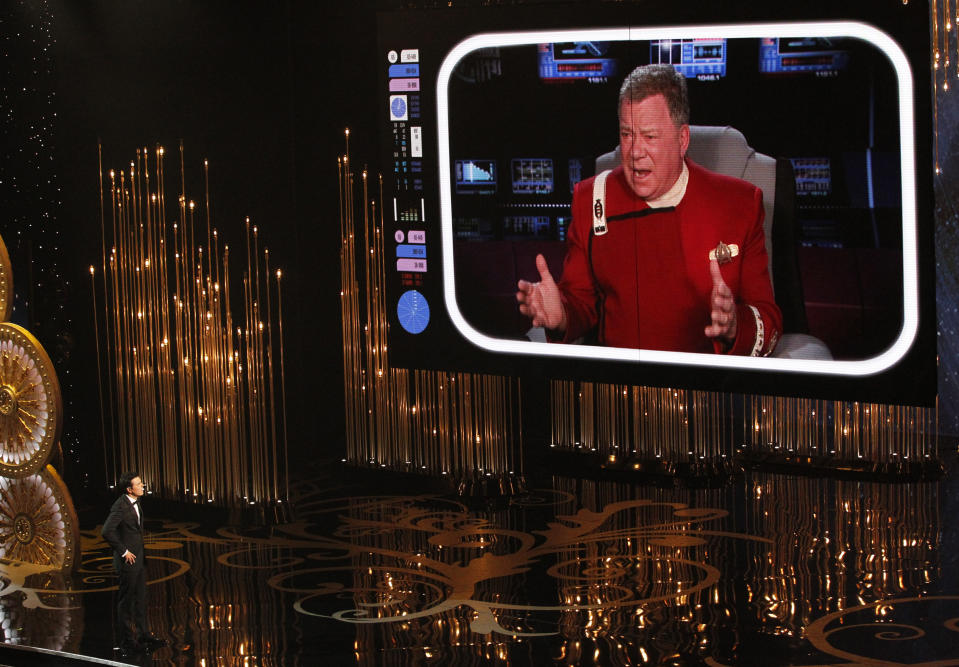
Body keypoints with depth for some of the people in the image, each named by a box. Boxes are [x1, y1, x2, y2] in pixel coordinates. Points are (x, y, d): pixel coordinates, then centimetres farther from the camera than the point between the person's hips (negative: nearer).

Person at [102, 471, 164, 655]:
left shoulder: (135, 503, 8)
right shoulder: (120, 506, -19)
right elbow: (107, 532, -27)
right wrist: (124, 551, -20)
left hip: (139, 558, 9)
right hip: (128, 560, -9)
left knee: (141, 599, 16)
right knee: (126, 602, 2)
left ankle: (143, 636, 26)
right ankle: (126, 642, 10)